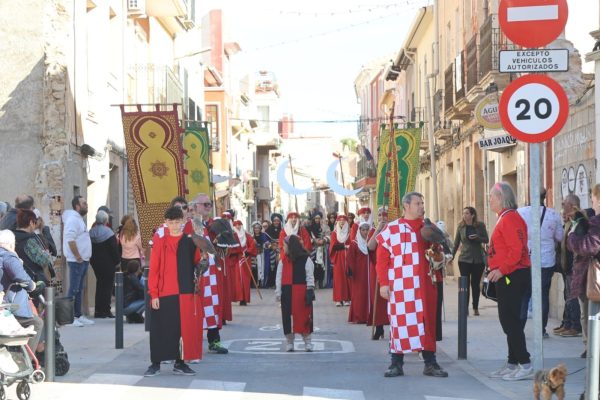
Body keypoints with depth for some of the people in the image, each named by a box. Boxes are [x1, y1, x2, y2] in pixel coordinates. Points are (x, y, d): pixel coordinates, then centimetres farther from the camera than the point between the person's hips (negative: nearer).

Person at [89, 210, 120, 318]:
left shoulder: (91, 232, 5)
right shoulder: (108, 232, -14)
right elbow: (114, 249, -14)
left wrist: (92, 260, 16)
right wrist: (117, 261, -4)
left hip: (95, 263, 6)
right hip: (107, 264, -6)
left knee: (99, 284, 15)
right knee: (107, 285, 0)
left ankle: (98, 310, 14)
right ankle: (105, 310, -3)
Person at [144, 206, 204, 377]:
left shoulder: (189, 240, 6)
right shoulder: (160, 240, -2)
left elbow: (195, 262, 9)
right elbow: (154, 268, -4)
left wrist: (203, 258, -13)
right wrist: (154, 294, -8)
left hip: (185, 292, 3)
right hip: (164, 293, -3)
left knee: (184, 328, 7)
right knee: (160, 329, 1)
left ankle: (180, 363, 18)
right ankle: (155, 364, 9)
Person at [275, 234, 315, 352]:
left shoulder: (306, 260, -3)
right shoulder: (283, 261, 6)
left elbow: (310, 276, -3)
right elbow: (279, 278, 5)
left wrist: (310, 290, -9)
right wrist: (278, 292, -3)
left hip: (301, 293, -3)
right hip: (287, 293, 3)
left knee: (303, 318, -1)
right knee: (288, 319, 5)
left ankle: (308, 344, 9)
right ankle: (289, 344, 16)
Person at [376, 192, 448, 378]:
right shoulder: (391, 229, 1)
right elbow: (382, 258, -1)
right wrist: (383, 283, -7)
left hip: (425, 285, 4)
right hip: (400, 286, -3)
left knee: (427, 322, 5)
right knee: (400, 322, 0)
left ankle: (430, 363, 13)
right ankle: (396, 364, 9)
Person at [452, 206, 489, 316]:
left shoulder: (480, 225, -2)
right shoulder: (461, 227, 0)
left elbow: (486, 240, 0)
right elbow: (456, 243, 6)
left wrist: (477, 237, -18)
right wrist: (452, 256, 2)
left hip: (478, 259, 0)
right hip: (464, 259, 0)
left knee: (475, 284, 6)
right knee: (466, 284, -5)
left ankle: (475, 308, 15)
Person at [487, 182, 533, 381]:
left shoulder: (510, 219, -16)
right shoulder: (504, 218, 17)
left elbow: (516, 250, -24)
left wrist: (501, 270, -22)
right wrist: (495, 270, 17)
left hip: (512, 276, -11)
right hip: (506, 277, 11)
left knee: (511, 320, -9)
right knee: (508, 320, 13)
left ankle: (525, 365, -7)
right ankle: (512, 364, 19)